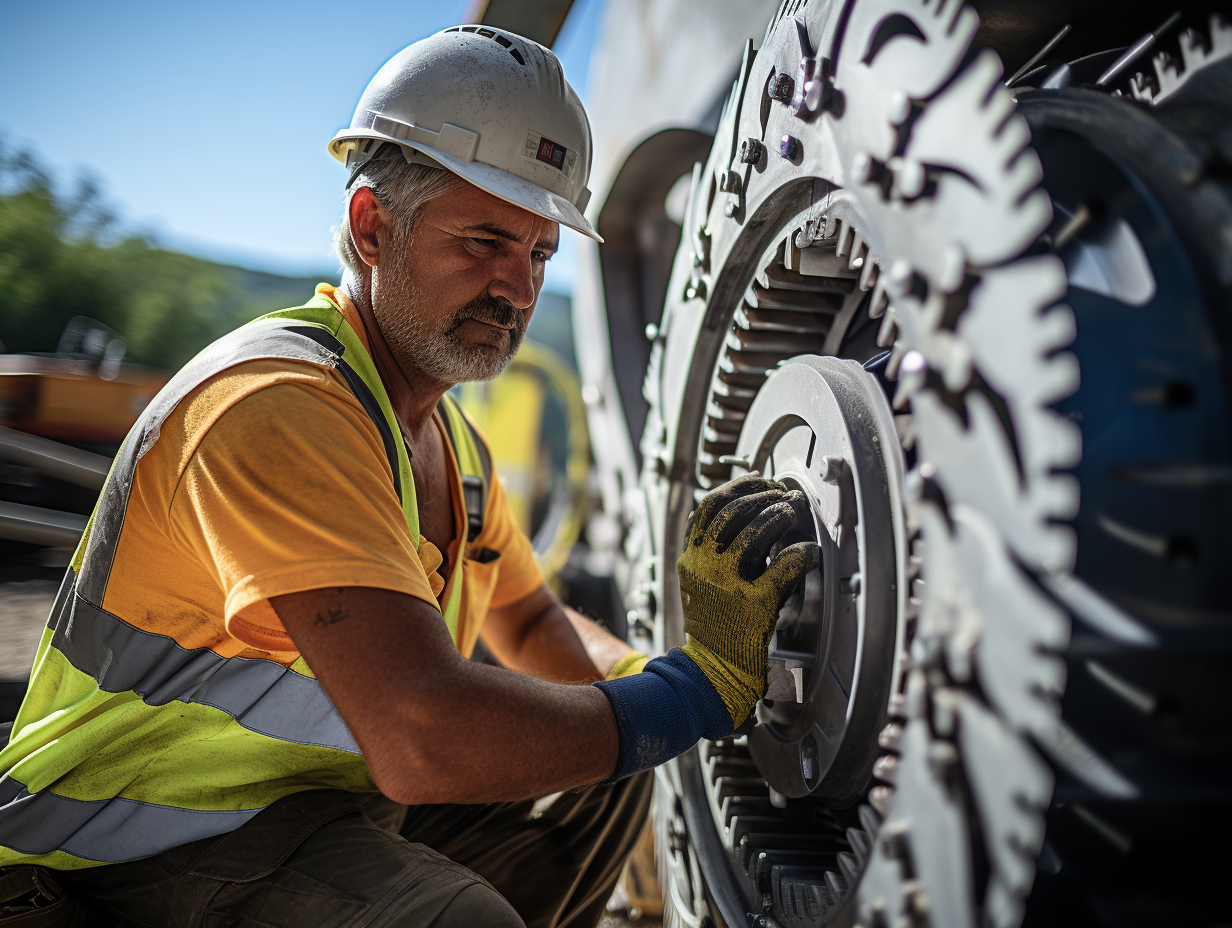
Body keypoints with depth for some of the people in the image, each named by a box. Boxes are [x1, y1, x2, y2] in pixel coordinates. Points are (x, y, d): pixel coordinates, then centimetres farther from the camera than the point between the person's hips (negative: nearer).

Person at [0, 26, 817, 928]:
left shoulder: (447, 437, 6)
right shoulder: (277, 404, -26)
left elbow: (533, 621, 18)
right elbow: (422, 737, -35)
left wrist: (639, 677, -3)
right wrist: (699, 683, -26)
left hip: (320, 809, 9)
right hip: (143, 853, -9)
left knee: (606, 775, 10)